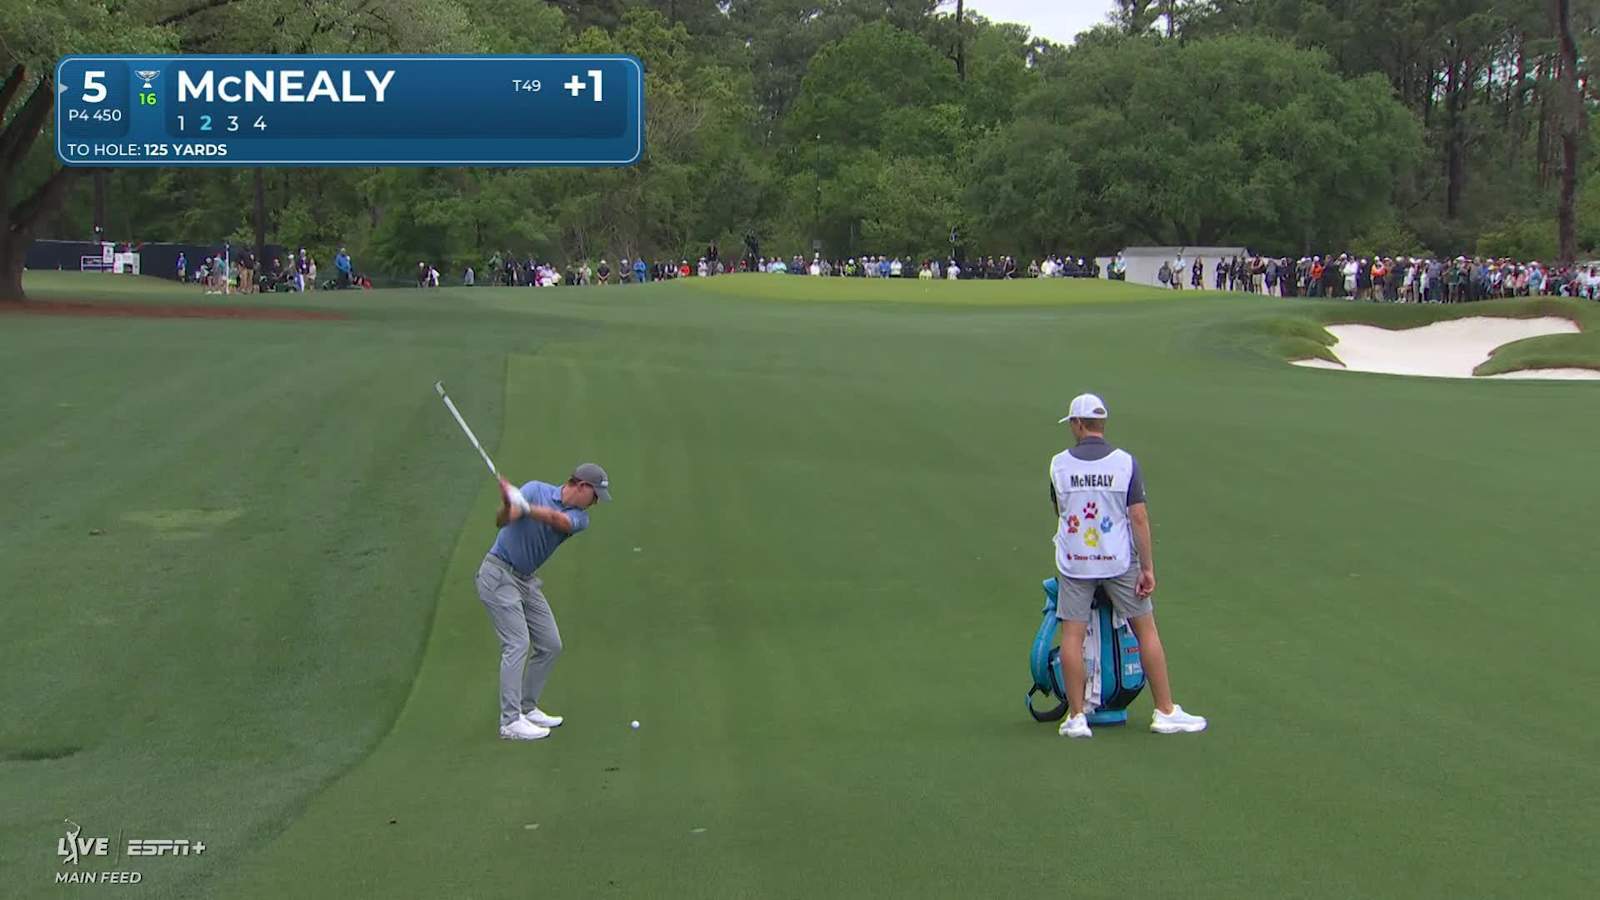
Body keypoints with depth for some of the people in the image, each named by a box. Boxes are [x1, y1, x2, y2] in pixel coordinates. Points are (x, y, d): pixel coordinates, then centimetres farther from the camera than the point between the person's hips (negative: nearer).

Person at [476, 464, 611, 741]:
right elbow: (503, 521, -26)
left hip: (527, 580, 7)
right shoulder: (535, 490, -12)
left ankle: (527, 709, 18)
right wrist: (506, 507, -51)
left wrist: (525, 508, -45)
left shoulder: (579, 517, -1)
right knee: (517, 643, -15)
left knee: (550, 645, 7)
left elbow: (558, 520, -25)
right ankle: (510, 721, -15)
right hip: (498, 574, -7)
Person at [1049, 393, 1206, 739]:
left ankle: (1076, 716, 4)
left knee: (1072, 633, 4)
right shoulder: (1125, 462, -7)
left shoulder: (1059, 464, -2)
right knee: (1145, 629, 8)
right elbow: (1139, 518, -10)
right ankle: (1165, 712, 11)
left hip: (1073, 563, 1)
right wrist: (1148, 568, -5)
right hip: (1119, 561, 0)